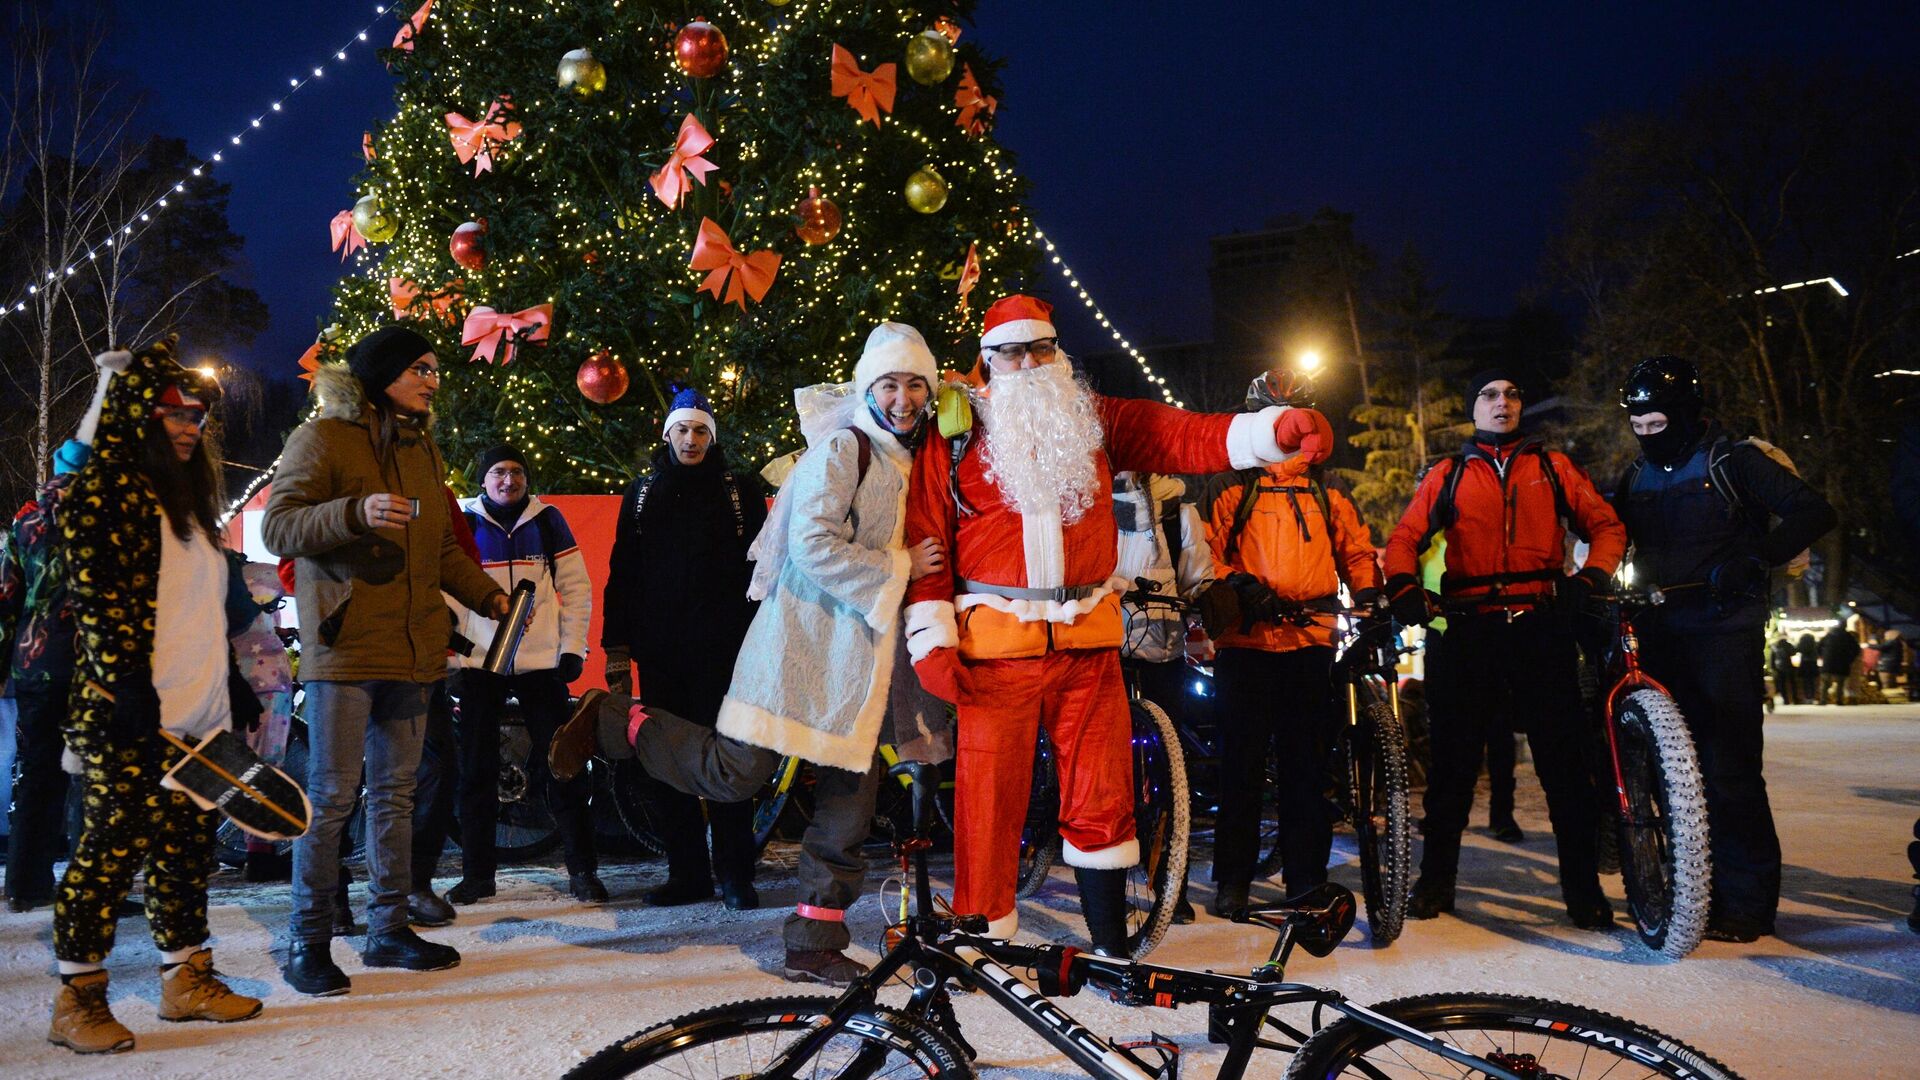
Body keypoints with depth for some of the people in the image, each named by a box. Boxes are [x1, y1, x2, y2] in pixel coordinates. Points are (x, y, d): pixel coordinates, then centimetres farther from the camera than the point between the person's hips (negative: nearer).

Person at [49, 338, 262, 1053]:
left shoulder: (181, 494, 19)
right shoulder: (104, 486, -7)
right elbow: (97, 597, -15)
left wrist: (231, 684, 21)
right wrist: (128, 686, -21)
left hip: (194, 711, 9)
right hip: (129, 714, -9)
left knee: (188, 845, 11)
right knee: (115, 843, -4)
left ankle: (186, 979, 21)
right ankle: (77, 1001, 6)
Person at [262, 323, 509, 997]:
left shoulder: (424, 450, 19)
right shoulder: (323, 438, -3)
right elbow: (277, 528, -11)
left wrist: (486, 595, 10)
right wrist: (356, 512, -26)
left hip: (412, 650, 7)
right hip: (342, 647, -7)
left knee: (395, 791, 12)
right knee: (332, 796, -4)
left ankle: (389, 929, 21)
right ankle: (307, 945, 6)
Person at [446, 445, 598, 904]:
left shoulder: (547, 521, 6)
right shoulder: (464, 522, 5)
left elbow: (576, 587, 7)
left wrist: (573, 648, -1)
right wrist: (452, 658, -1)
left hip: (541, 662, 0)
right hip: (479, 662, 0)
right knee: (476, 771, 5)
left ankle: (582, 870, 5)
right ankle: (477, 874, 16)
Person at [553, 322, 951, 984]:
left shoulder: (902, 461, 19)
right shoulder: (843, 448, -8)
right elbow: (812, 544, -20)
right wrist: (897, 569, -15)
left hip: (858, 657, 8)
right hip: (804, 643, -8)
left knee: (851, 797, 5)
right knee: (736, 773, -11)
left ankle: (814, 945, 13)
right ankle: (614, 722, 9)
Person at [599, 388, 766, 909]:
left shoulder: (740, 491, 8)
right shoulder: (642, 493, 14)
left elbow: (759, 568, 5)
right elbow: (622, 573, 12)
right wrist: (616, 649, 5)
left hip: (722, 647, -3)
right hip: (659, 647, 3)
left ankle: (735, 874, 2)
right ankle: (687, 873, 11)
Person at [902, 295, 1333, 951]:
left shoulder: (1094, 422, 12)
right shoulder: (954, 437, 4)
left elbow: (1187, 438, 2)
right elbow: (925, 539, 0)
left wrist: (1274, 429, -14)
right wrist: (931, 642, -8)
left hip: (1088, 644, 3)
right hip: (996, 645, -2)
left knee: (1102, 798, 6)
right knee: (991, 797, 2)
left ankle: (1111, 944, 19)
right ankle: (985, 939, 17)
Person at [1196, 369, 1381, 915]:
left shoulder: (1326, 493, 18)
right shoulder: (1229, 487, 9)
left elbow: (1357, 551, 19)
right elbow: (1206, 551, 2)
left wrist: (1370, 597, 1)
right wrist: (1235, 585, -15)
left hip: (1311, 643, 2)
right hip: (1246, 640, -2)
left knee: (1307, 765, 3)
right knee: (1242, 763, 0)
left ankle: (1307, 876, 11)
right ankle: (1233, 879, 9)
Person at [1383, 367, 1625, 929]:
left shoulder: (1553, 467, 16)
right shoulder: (1447, 475, 16)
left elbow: (1606, 526, 11)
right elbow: (1405, 538, 10)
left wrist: (1591, 578, -8)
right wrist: (1404, 588, -10)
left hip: (1541, 628, 0)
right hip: (1467, 628, 0)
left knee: (1563, 755, -2)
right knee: (1453, 756, 2)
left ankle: (1582, 884, 6)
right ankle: (1436, 878, 12)